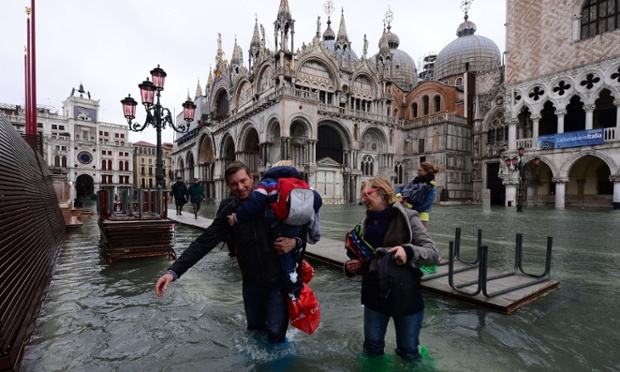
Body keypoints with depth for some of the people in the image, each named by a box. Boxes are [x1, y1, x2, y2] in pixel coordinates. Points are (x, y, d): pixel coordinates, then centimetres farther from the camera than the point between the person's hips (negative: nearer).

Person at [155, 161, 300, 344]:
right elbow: (204, 242, -12)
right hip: (251, 282, 3)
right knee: (254, 329, 22)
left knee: (275, 333, 0)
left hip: (278, 279, -3)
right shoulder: (229, 211, -8)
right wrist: (174, 270, -19)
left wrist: (295, 241, -22)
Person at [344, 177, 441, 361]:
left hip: (406, 295, -3)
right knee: (372, 349, 17)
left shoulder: (406, 218, -11)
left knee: (408, 352, 17)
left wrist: (409, 251, -33)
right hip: (374, 295, 4)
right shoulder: (367, 223, 2)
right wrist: (352, 267, -9)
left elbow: (434, 254, -15)